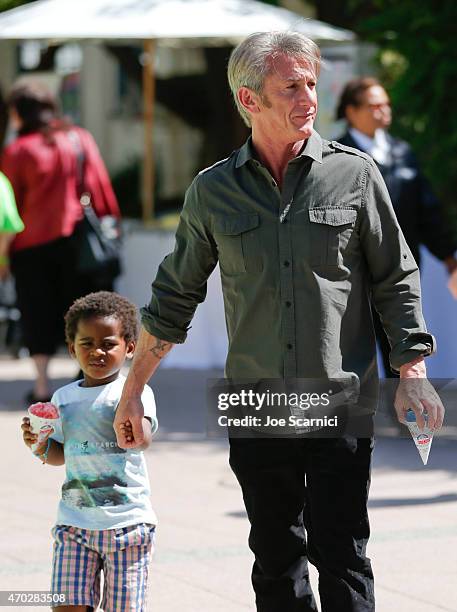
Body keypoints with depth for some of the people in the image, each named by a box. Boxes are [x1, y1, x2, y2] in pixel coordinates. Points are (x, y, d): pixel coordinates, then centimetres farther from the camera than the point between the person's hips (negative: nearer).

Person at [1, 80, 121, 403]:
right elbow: (102, 189, 5)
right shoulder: (82, 139, 3)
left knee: (39, 315, 6)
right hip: (78, 240, 3)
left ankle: (42, 385, 3)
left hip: (32, 245, -3)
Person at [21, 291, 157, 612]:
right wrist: (40, 445, -1)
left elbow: (143, 439, -24)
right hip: (74, 521, 4)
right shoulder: (63, 398, 10)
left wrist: (134, 434, -47)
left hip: (126, 521, -4)